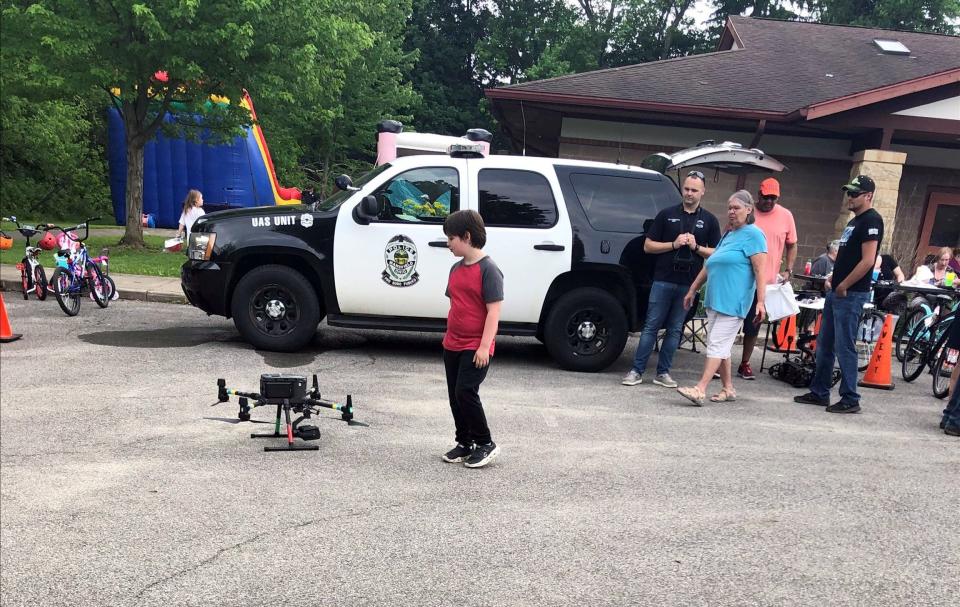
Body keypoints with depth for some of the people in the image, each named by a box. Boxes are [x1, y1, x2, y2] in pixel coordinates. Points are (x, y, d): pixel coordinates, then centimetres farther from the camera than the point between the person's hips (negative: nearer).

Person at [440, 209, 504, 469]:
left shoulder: (488, 269, -14)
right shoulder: (456, 269, 11)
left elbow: (494, 311, -17)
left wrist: (484, 346, -20)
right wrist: (448, 337, 18)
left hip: (475, 347, -8)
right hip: (453, 345, 8)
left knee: (466, 392, -12)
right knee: (455, 395, 11)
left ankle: (485, 443, 4)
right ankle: (464, 444, 23)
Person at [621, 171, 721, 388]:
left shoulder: (709, 220, 9)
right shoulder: (667, 214, 6)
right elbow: (648, 246, 4)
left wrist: (696, 247, -10)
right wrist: (674, 244, -10)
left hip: (689, 284, 1)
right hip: (662, 281, -1)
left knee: (675, 330, 7)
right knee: (651, 326, -2)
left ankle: (663, 372, 14)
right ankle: (636, 371, 1)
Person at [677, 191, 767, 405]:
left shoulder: (753, 235, -5)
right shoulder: (727, 234, 20)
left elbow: (760, 270, -12)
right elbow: (709, 266, 26)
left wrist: (760, 301, -20)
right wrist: (692, 290, 25)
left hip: (733, 302, -8)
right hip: (714, 300, 8)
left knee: (717, 345, -11)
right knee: (720, 346, 10)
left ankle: (700, 389, -15)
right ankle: (728, 389, 18)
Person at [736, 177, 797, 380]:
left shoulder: (786, 216, 3)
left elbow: (792, 245, 13)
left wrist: (788, 270, 2)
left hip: (767, 282, 2)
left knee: (753, 326, 10)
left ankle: (745, 364, 21)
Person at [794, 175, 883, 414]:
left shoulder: (871, 220, -12)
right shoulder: (855, 221, 18)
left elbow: (867, 261, -20)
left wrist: (843, 286, -15)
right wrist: (833, 277, 12)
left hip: (851, 295, -10)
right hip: (836, 292, 10)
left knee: (844, 347, -5)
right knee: (824, 344, 13)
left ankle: (850, 400, 3)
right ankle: (819, 392, 23)